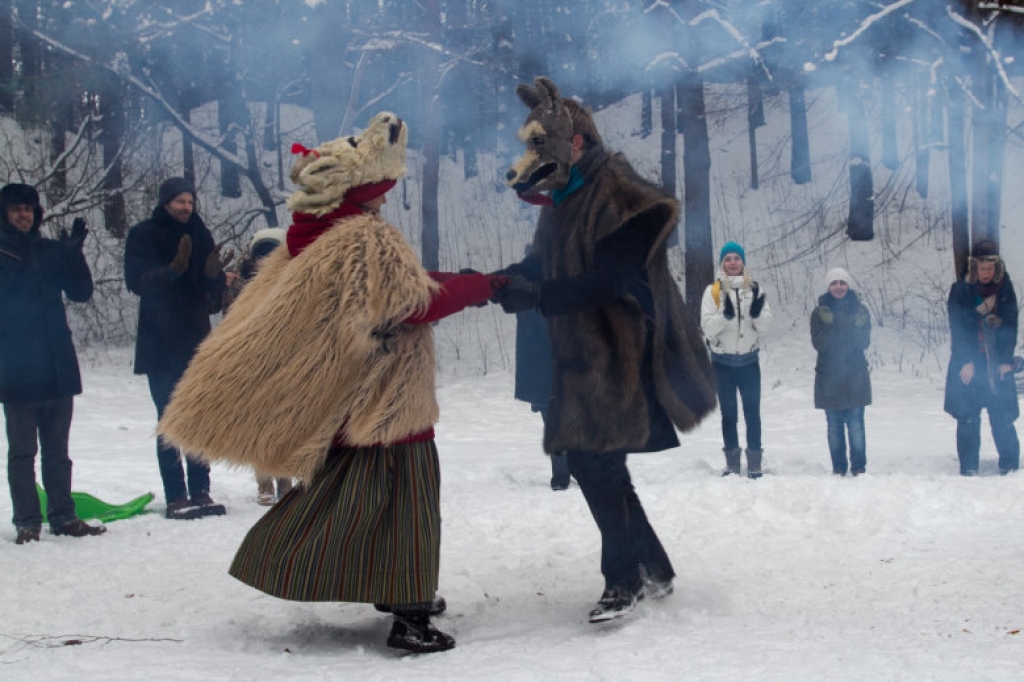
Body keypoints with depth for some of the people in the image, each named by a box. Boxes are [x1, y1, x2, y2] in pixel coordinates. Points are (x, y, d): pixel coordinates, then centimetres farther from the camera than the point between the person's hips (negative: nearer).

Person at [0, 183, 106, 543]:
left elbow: (81, 292, 3)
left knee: (57, 450, 10)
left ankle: (63, 516, 14)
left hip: (58, 368, 4)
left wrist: (74, 254, -10)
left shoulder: (51, 251, 10)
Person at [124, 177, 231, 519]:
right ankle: (176, 497, -2)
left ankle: (200, 491, 10)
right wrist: (174, 269, -29)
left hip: (197, 340, 4)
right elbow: (137, 281, -14)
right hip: (160, 344, -4)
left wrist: (213, 273, -15)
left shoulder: (199, 235, 10)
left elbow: (214, 294, 7)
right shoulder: (142, 236, 0)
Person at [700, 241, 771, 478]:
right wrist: (725, 315, -27)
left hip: (749, 360, 1)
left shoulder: (754, 288, 2)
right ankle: (732, 462, 14)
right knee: (728, 413, 8)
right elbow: (707, 327, -9)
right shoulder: (713, 291, -3)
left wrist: (758, 313, -22)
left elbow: (765, 325, -1)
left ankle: (754, 462, 6)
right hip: (723, 362, -1)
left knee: (753, 411, 0)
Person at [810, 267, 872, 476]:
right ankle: (838, 468, 13)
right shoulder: (820, 313, 1)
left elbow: (864, 343, -4)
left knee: (856, 425, -3)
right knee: (834, 427, 5)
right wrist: (830, 326, -23)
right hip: (829, 378, 0)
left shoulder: (860, 310, 2)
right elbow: (819, 344, -8)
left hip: (856, 378, 0)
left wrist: (858, 327, -23)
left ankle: (859, 467, 5)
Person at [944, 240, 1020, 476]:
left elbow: (1010, 325, 3)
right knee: (968, 418, -1)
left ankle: (1010, 466, 5)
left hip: (998, 361, 1)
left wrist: (1006, 360, -4)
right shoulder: (960, 290, -2)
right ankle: (969, 469, 4)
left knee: (1002, 416, -3)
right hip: (968, 363, -1)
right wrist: (966, 362, -10)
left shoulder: (1005, 288, 4)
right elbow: (958, 328, -4)